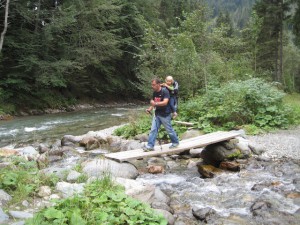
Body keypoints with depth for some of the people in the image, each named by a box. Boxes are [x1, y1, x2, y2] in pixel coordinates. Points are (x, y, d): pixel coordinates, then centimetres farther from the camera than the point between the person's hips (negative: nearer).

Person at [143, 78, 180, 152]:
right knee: (153, 130, 1)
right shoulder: (155, 92, 6)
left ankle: (175, 142, 28)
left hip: (165, 114, -7)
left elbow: (165, 102, -28)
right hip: (157, 114, 7)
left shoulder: (165, 91, -17)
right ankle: (150, 146, 3)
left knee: (169, 130, 7)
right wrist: (150, 109, -4)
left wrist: (155, 103, -34)